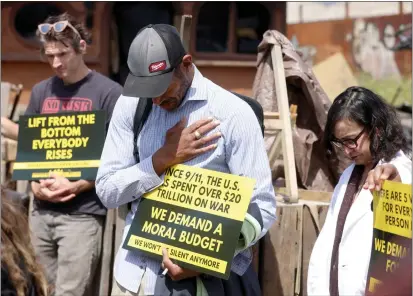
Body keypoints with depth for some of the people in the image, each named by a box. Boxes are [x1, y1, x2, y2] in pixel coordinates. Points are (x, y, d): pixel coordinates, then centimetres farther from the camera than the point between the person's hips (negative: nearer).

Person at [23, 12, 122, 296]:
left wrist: (76, 186, -17)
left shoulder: (108, 92, -5)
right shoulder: (41, 91, 11)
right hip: (41, 212, 5)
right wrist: (36, 184, -3)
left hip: (83, 213, -5)